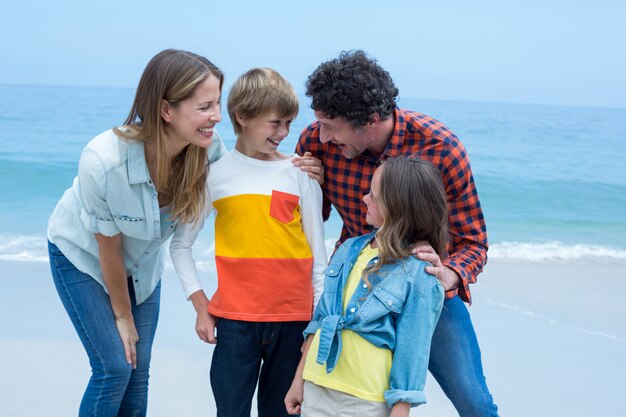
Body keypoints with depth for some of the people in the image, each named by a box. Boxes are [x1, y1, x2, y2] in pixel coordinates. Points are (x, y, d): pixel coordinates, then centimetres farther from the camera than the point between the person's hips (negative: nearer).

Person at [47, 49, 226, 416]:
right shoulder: (102, 162, -37)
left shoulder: (210, 150, -29)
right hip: (84, 255, -4)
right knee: (114, 366, -8)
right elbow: (109, 251, -23)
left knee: (139, 369, 5)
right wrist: (122, 317, -9)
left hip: (143, 259, 4)